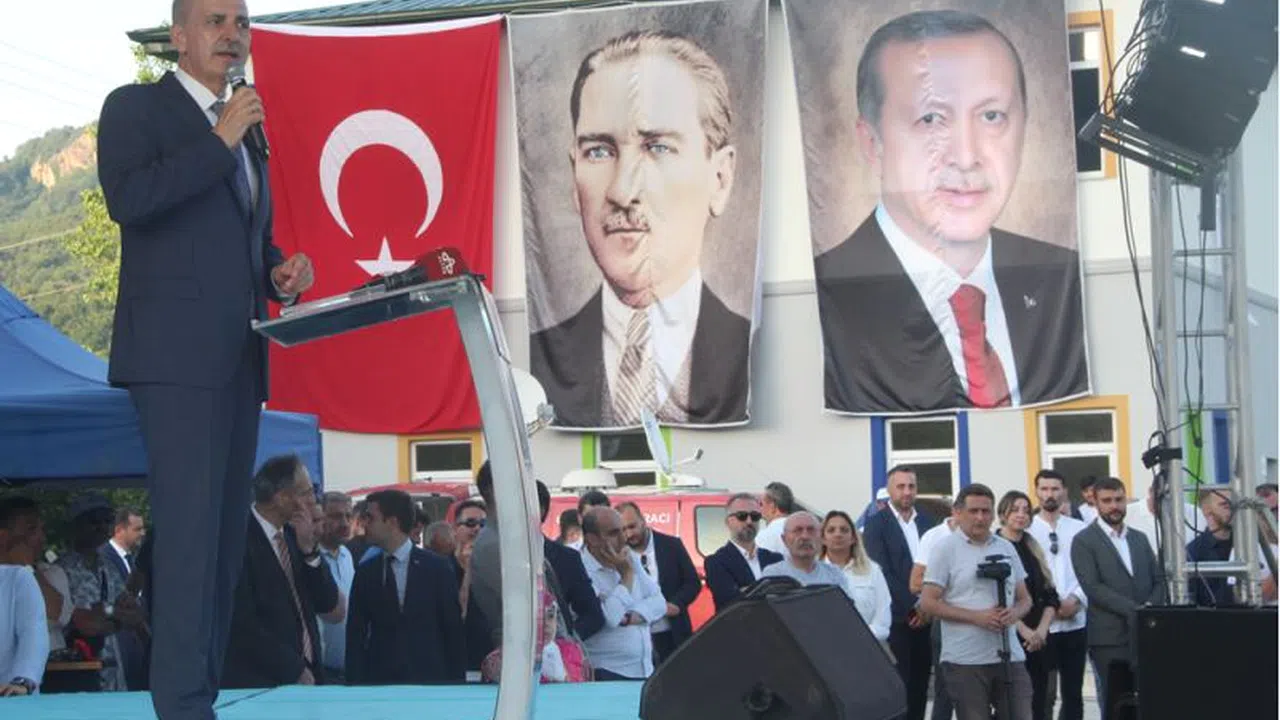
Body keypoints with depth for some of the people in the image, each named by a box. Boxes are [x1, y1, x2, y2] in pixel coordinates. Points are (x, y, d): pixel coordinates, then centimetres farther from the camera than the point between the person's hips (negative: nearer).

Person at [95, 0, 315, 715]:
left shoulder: (246, 131, 23)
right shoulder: (136, 107, 1)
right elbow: (127, 199, -17)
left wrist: (281, 272, 11)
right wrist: (219, 141, -15)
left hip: (239, 359, 8)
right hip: (176, 354, -8)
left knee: (226, 535, 5)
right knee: (190, 530, -13)